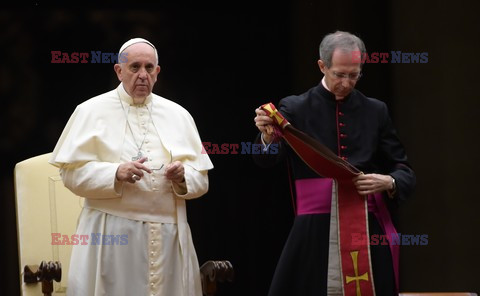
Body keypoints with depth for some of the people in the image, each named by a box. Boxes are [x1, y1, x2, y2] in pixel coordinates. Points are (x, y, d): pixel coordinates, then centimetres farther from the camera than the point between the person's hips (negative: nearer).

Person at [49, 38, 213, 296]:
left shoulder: (178, 115, 12)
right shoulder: (92, 111, 2)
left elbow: (200, 180, 11)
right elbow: (72, 173, -5)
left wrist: (182, 178, -11)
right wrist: (116, 174, -20)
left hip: (169, 233, 3)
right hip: (111, 234, -3)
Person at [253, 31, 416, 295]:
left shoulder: (375, 112, 10)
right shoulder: (295, 109, 4)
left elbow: (405, 173, 12)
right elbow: (267, 161, -9)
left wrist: (388, 182, -11)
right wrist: (268, 136, -31)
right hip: (315, 232, -2)